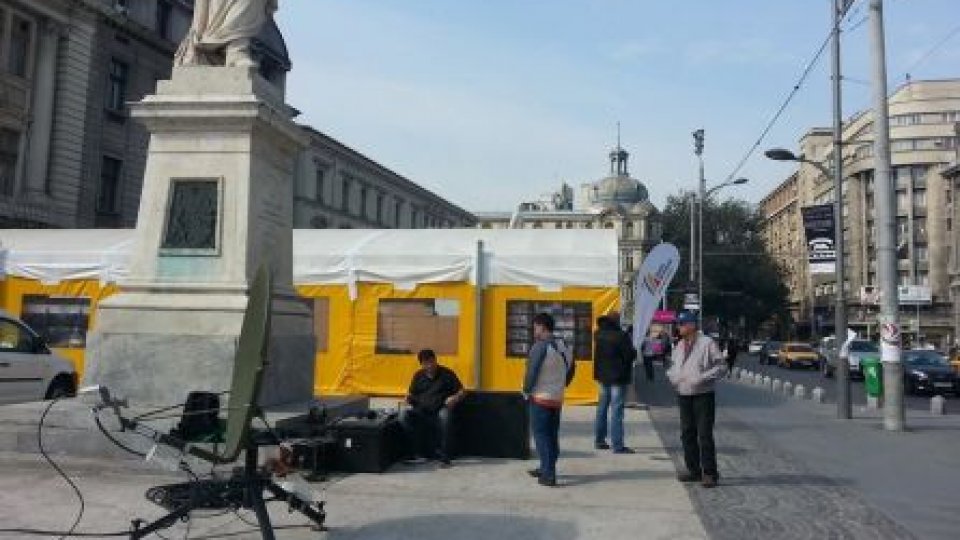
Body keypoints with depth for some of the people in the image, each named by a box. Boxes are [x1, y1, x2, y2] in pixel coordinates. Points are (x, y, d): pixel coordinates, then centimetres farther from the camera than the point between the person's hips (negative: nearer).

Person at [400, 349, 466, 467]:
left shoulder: (447, 373, 4)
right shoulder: (418, 375, 12)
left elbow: (462, 392, 3)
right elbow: (411, 395, 17)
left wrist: (455, 398, -19)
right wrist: (409, 399, -7)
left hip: (440, 410, -3)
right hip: (421, 412, 3)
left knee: (445, 415, -38)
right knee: (404, 415, -26)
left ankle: (445, 457, -30)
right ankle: (420, 454, -17)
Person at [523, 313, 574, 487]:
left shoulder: (540, 347, -17)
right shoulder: (564, 347, 7)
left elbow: (531, 372, -18)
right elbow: (570, 370, 15)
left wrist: (526, 391, -3)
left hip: (540, 398, -8)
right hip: (557, 399, 8)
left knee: (541, 436, -1)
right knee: (552, 435, 16)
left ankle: (548, 476, -4)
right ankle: (546, 469, 29)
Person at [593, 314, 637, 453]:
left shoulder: (599, 336, 6)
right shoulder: (621, 336, -16)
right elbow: (630, 354, -16)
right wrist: (634, 351, 3)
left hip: (602, 376, 7)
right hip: (618, 377, -7)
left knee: (602, 408, 16)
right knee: (616, 410, -6)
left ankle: (599, 440, 23)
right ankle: (618, 445, -5)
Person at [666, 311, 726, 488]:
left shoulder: (707, 343, -8)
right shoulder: (679, 346, 13)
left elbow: (721, 366, -9)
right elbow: (674, 366, 24)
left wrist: (702, 378, -19)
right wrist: (672, 375, 1)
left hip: (703, 396, -7)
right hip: (683, 396, 7)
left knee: (704, 435, -6)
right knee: (687, 434, 11)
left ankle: (709, 473, 3)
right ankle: (693, 470, 22)